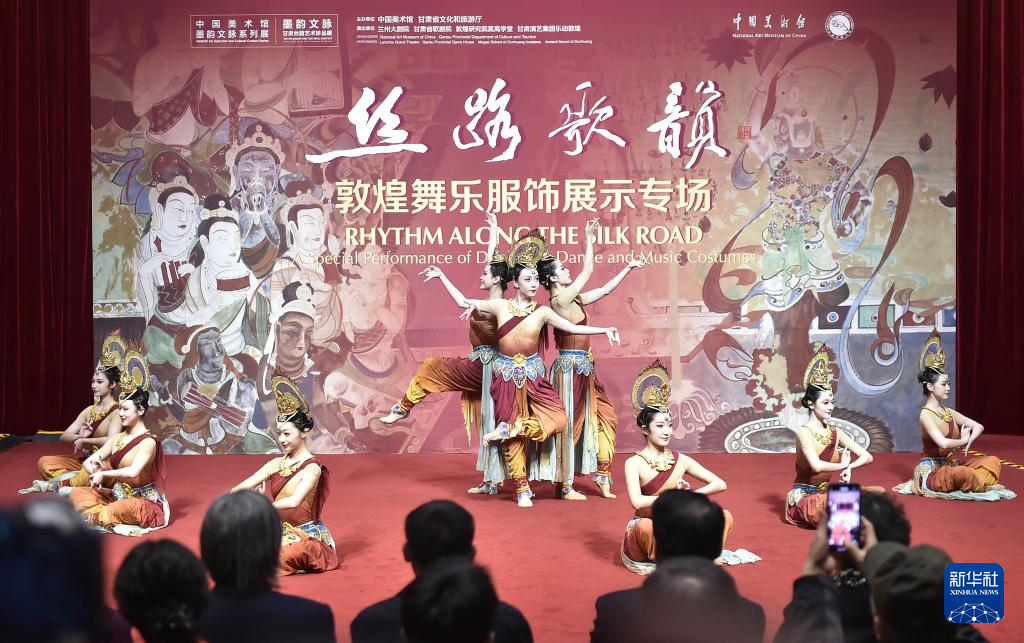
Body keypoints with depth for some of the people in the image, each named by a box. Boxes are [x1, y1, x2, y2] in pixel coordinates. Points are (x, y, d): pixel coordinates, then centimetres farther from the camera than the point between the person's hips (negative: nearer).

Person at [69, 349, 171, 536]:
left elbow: (133, 472, -31)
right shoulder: (118, 439, 8)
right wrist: (97, 473, -16)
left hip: (143, 503, -9)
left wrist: (103, 473, -18)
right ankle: (115, 523, -28)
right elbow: (88, 462, 8)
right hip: (117, 497, 9)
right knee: (78, 493, -6)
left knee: (127, 508, -42)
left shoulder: (148, 442, -16)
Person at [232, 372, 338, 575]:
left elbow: (294, 501, -28)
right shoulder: (276, 464, 6)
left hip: (305, 537, -7)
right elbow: (243, 487, 0)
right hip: (279, 532, 7)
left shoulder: (312, 468, -13)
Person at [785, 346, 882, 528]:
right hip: (804, 497, -8)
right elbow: (817, 466, -27)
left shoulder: (835, 433, 9)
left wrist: (849, 467, -16)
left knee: (878, 493, -8)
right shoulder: (804, 433, -11)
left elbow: (867, 456, 5)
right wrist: (842, 465, -10)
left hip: (826, 493, 8)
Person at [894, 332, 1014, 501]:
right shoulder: (925, 415, -13)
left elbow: (978, 427, 11)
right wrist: (963, 440, -8)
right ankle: (986, 486, -6)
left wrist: (968, 442, -9)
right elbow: (943, 443, -27)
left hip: (953, 465, 8)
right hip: (933, 470, -8)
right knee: (965, 474, -35)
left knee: (993, 461, 0)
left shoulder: (948, 412, 11)